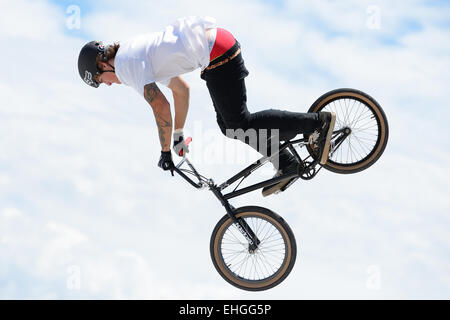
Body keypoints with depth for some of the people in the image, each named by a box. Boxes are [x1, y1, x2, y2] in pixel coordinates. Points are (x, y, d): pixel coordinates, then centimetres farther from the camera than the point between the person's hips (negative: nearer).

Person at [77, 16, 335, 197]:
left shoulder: (126, 64, -7)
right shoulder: (135, 53, 23)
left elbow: (161, 108, -13)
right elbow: (182, 90, 29)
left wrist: (165, 152, 0)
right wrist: (178, 137, 34)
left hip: (217, 54, -10)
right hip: (218, 40, 10)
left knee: (239, 124, -7)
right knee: (229, 124, 15)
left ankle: (319, 121, -7)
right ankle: (286, 164, 17)